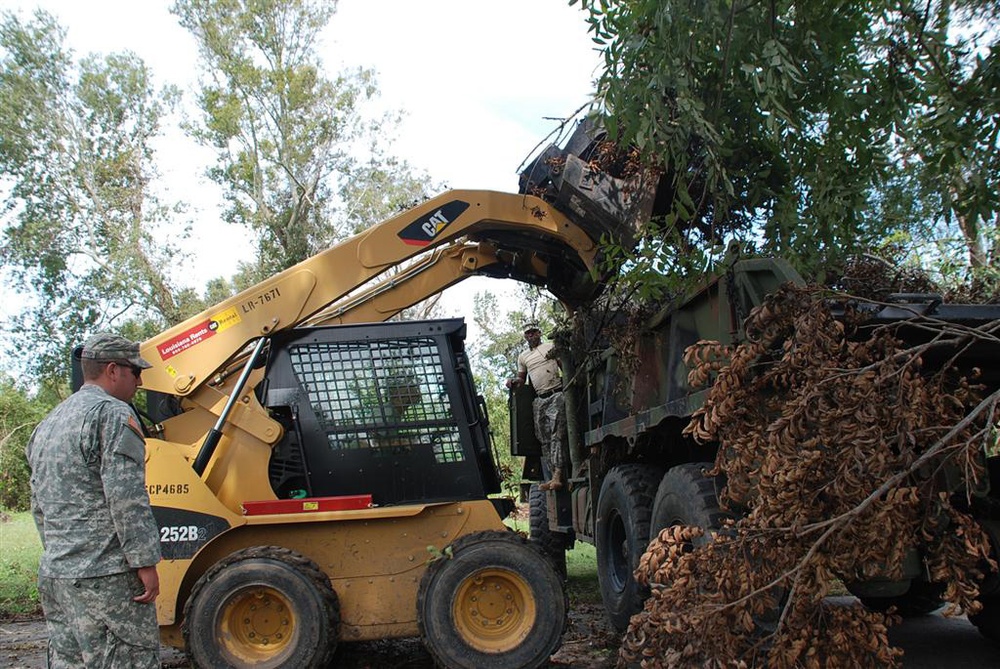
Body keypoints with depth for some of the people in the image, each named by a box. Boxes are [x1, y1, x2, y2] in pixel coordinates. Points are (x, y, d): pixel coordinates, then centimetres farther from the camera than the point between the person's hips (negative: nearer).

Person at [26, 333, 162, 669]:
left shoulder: (47, 425, 20)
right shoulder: (113, 414, -10)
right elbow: (127, 500, -17)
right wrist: (146, 563, -14)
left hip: (52, 575, 9)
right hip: (105, 578, -9)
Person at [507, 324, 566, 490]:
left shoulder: (551, 347, 12)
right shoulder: (523, 357, 23)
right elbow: (521, 378, 23)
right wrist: (515, 381, 1)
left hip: (556, 395, -5)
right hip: (539, 400, 5)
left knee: (556, 435, -17)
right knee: (544, 440, -2)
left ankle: (557, 476, -27)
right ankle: (553, 476, -2)